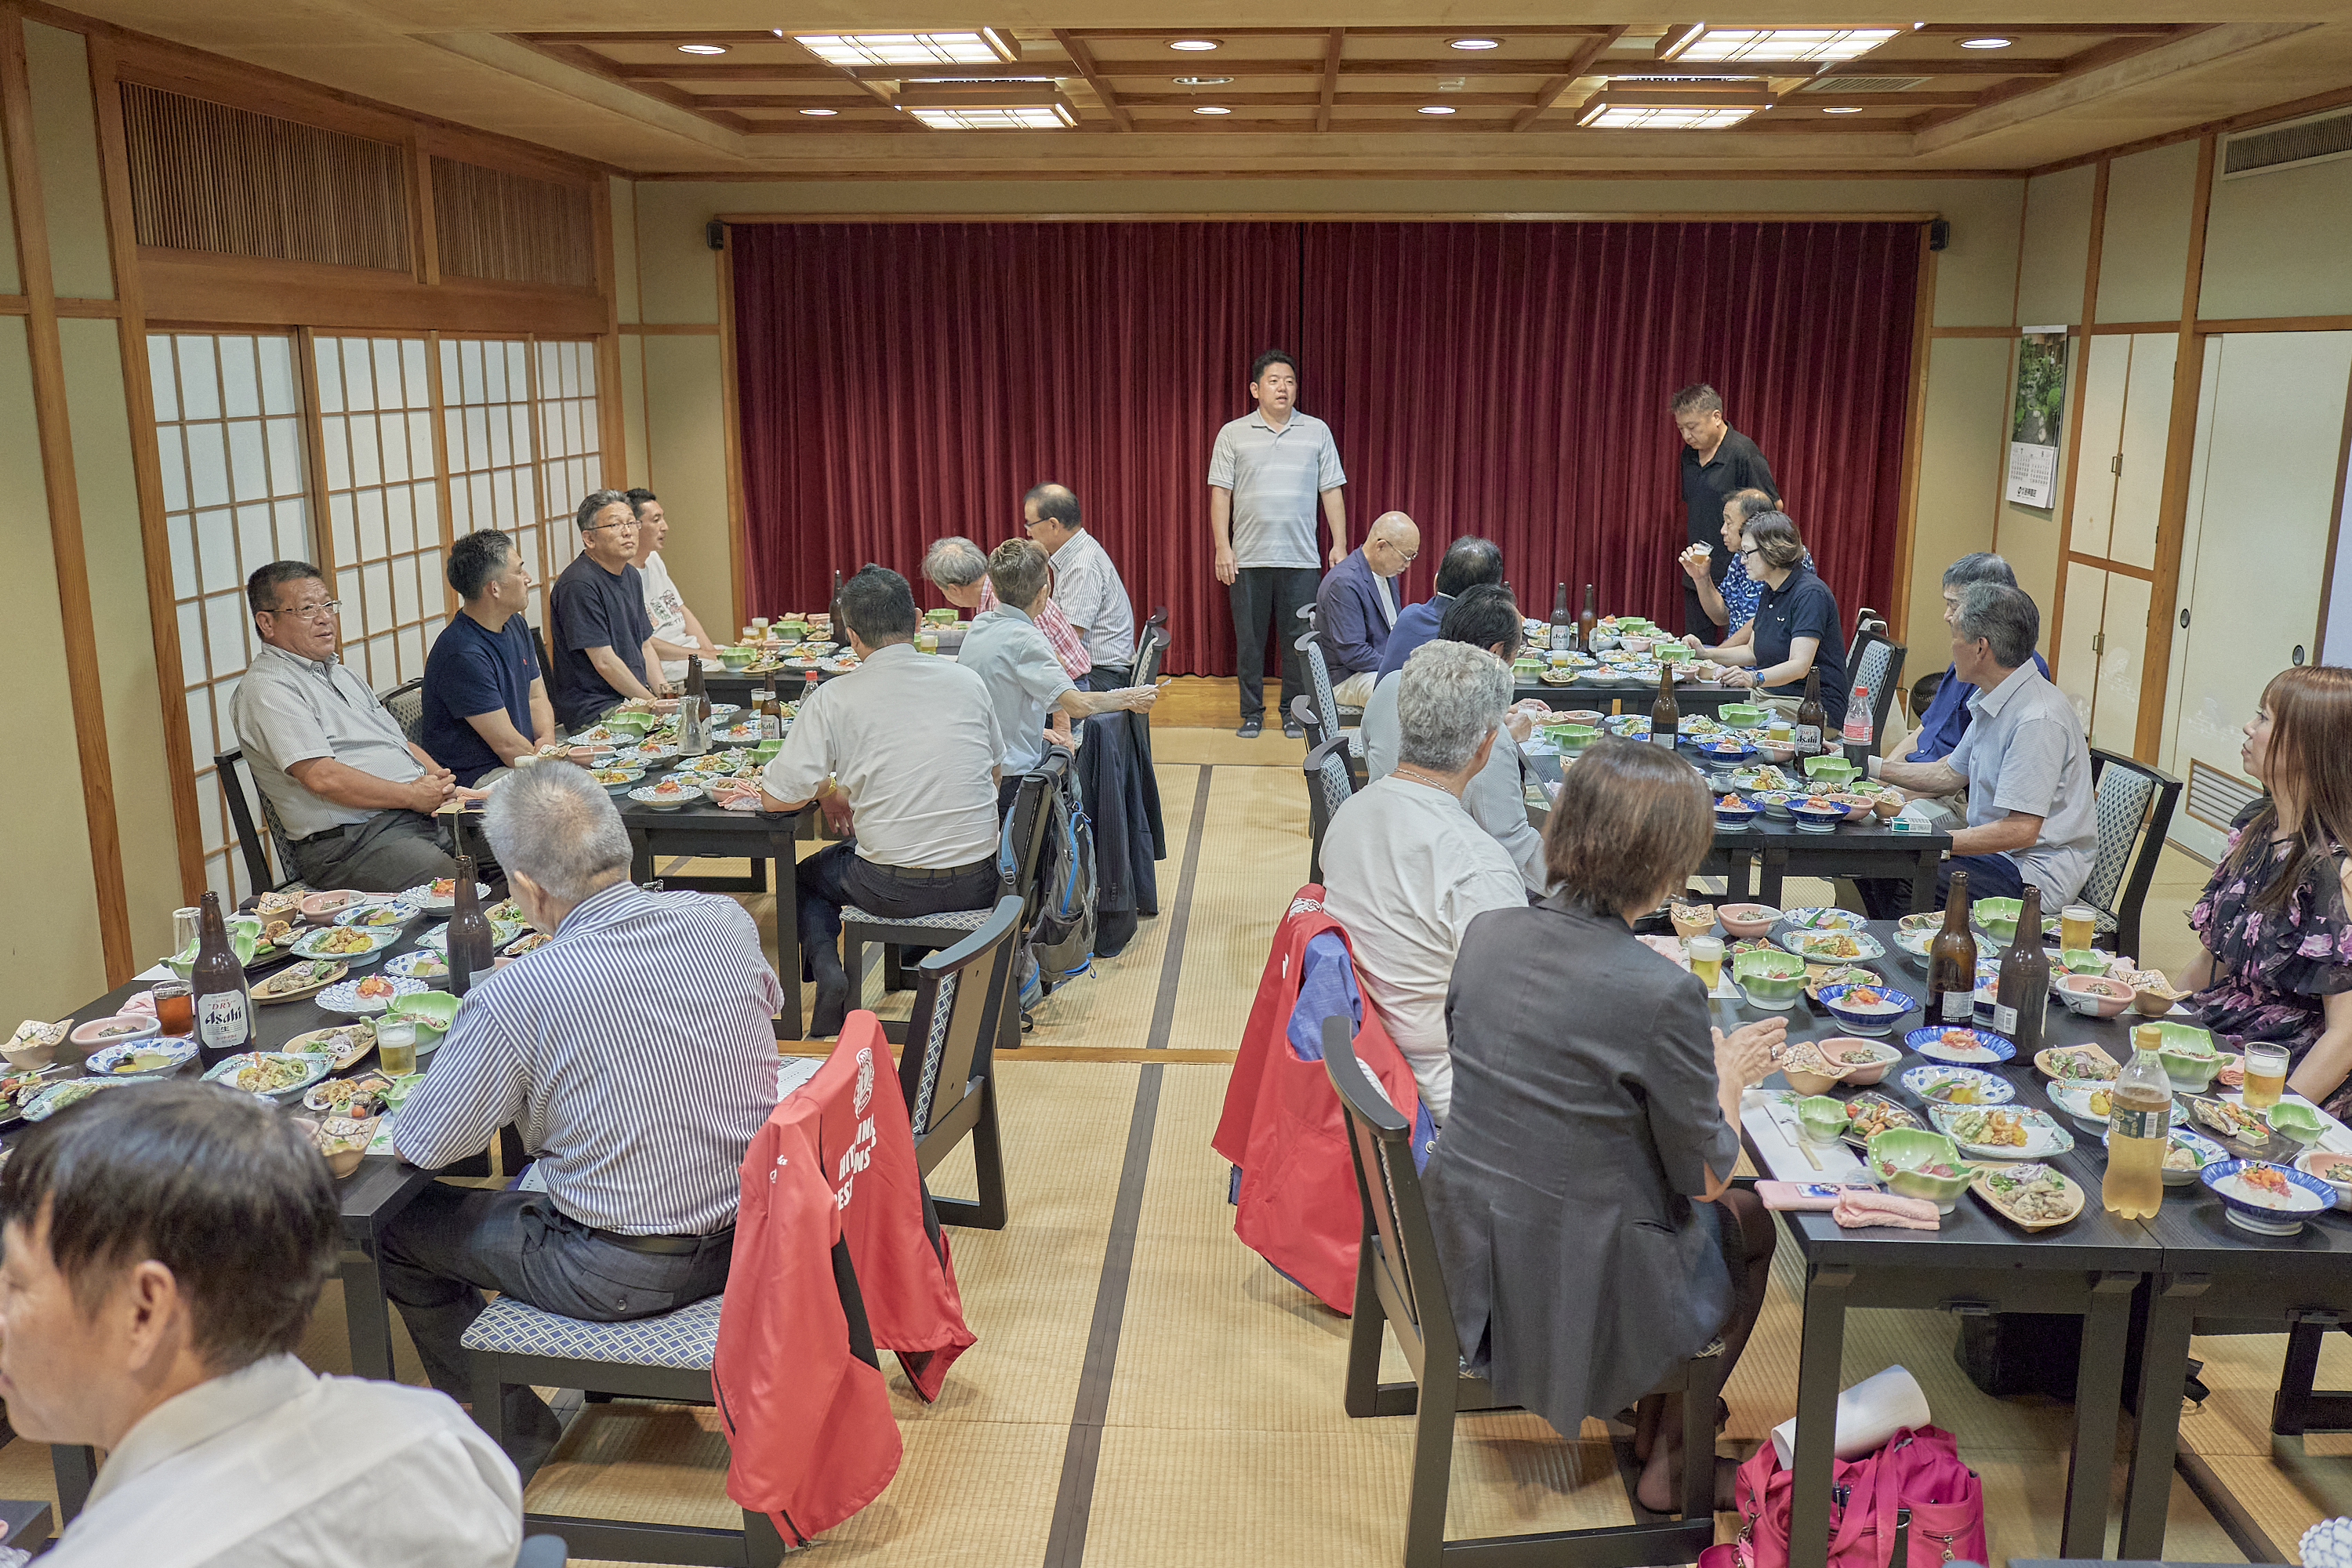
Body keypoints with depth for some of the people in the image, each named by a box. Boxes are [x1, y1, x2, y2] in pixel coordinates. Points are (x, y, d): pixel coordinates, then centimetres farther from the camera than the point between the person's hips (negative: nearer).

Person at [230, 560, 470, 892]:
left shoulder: (337, 672, 25)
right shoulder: (266, 689, -6)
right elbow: (323, 777, -17)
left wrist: (442, 785, 4)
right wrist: (413, 796, -12)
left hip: (426, 813, 9)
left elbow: (401, 743, 25)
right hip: (352, 841, -9)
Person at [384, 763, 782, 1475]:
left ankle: (514, 1434, 29)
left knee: (397, 1227, 16)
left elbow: (419, 1146, -10)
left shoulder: (513, 999, -23)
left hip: (624, 1275, -6)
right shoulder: (726, 920, -8)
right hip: (752, 1234, 6)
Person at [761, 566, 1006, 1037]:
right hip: (978, 883, 3)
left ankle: (827, 974, 9)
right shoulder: (968, 681, 2)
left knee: (807, 875, 28)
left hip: (895, 888, -3)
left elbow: (775, 799, -6)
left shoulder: (833, 698, -8)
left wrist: (828, 787, 15)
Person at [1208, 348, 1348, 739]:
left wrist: (1340, 545, 2)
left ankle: (1293, 712, 16)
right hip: (1248, 558, -1)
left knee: (1297, 638, 3)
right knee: (1249, 638, 3)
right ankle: (1252, 713, 15)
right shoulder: (1233, 434, 6)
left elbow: (1332, 492, 9)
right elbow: (1220, 493, 3)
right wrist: (1222, 547, -5)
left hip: (1300, 559, 1)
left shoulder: (1317, 432, 9)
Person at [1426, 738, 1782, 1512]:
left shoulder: (1487, 931, -7)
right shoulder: (1661, 992, -25)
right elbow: (1706, 1178, -13)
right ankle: (1673, 1459, 37)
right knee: (1747, 1222, 26)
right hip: (1574, 1285, -6)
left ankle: (1653, 1417, 42)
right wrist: (1728, 1077, 6)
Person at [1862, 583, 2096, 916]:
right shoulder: (1993, 701, 7)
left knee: (1897, 882, -24)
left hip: (2036, 874, -9)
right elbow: (1951, 774, 21)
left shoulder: (2038, 720, -24)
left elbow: (2020, 831, -27)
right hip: (1995, 849, 9)